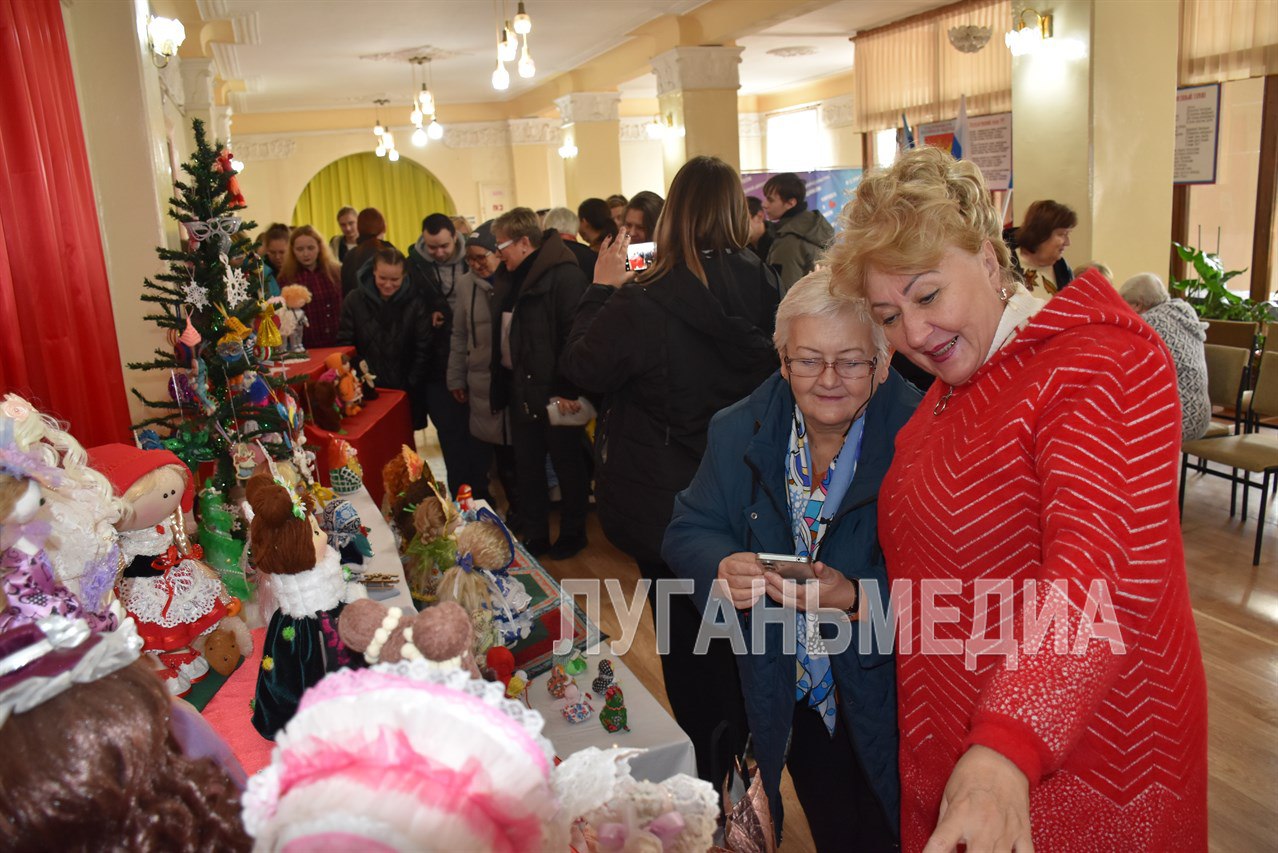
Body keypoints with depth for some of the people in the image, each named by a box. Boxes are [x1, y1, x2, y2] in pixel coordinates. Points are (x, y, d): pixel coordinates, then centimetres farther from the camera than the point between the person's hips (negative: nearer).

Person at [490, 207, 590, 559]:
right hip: (521, 389, 8)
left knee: (567, 463, 8)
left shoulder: (564, 275, -15)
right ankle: (535, 536, 27)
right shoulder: (511, 278, 11)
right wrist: (502, 385, 11)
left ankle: (572, 533, 24)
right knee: (527, 465, 15)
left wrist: (569, 390, -22)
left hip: (556, 393, -8)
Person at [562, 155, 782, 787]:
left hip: (667, 507, -4)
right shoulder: (764, 287, -10)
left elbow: (581, 367, -9)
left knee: (688, 648, 15)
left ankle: (707, 779, 31)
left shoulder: (642, 306, -24)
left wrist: (602, 289, 0)